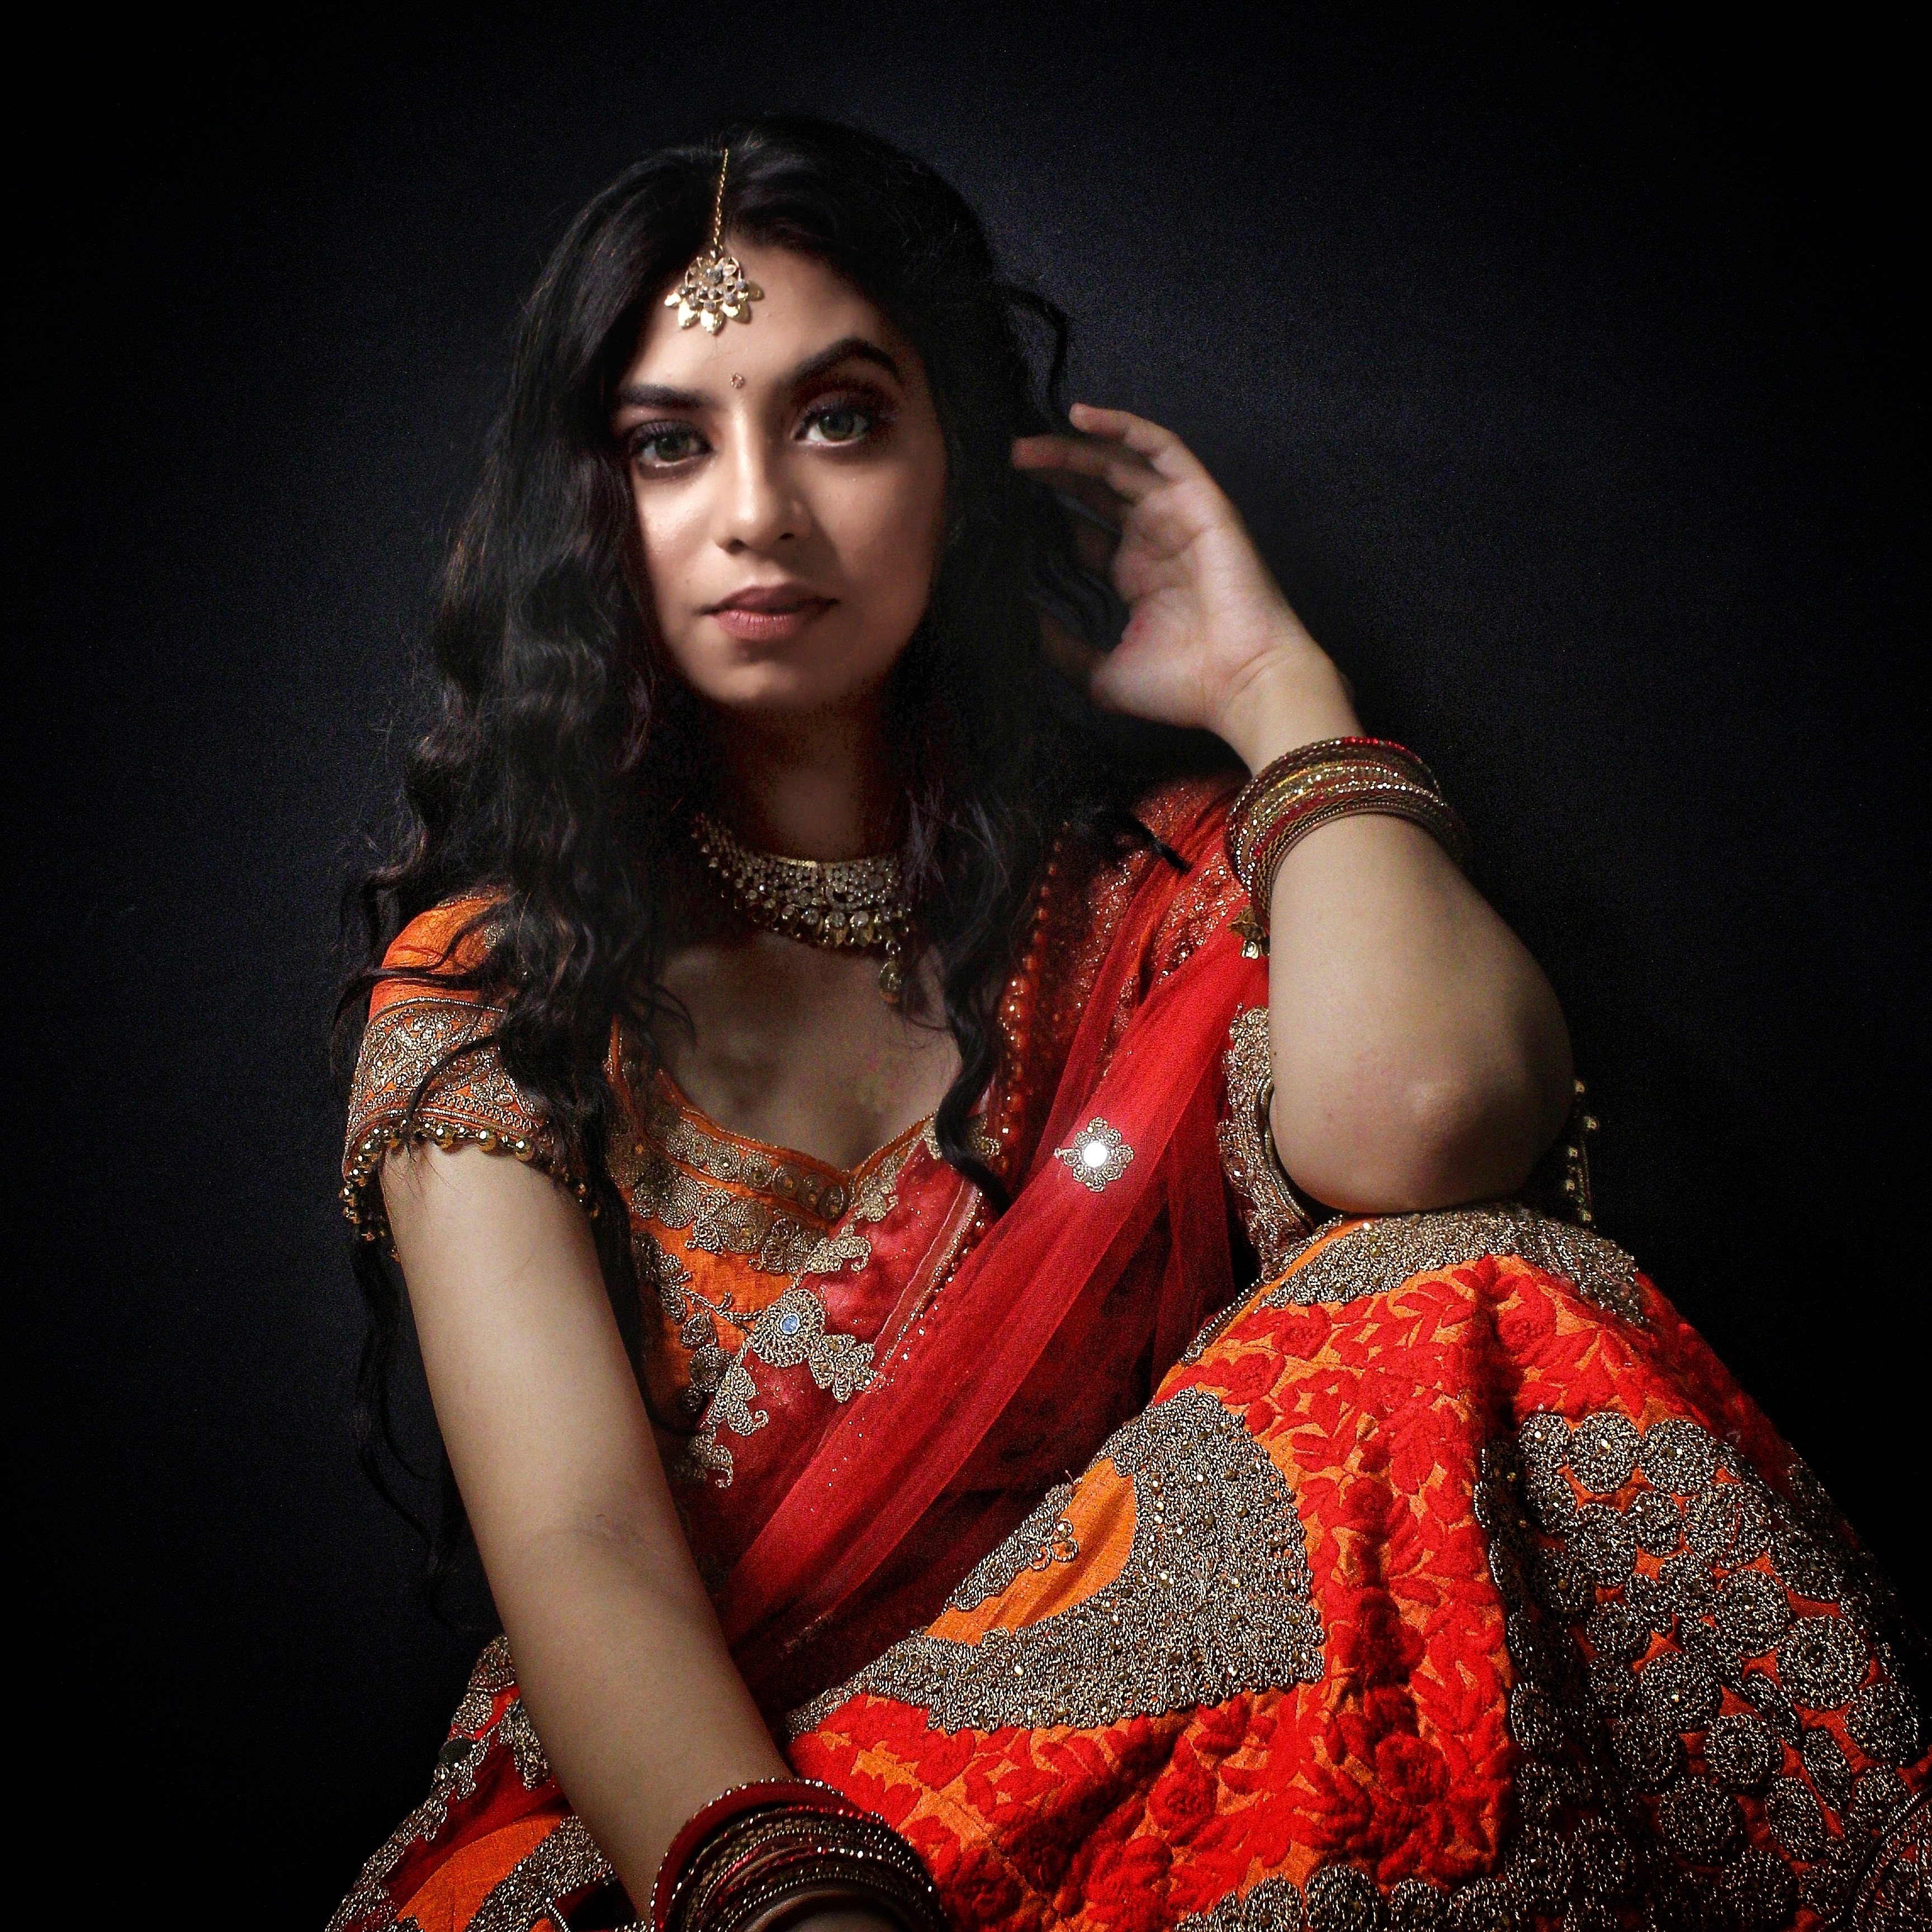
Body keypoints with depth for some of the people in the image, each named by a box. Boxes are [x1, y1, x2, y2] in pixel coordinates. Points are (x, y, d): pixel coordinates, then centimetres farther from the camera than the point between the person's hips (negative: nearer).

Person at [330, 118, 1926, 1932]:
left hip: (1143, 1756, 3)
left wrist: (1271, 681, -5)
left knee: (1461, 1317, -23)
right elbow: (579, 1549, -12)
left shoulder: (1166, 873, 4)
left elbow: (1412, 1119, -22)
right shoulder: (489, 983, 2)